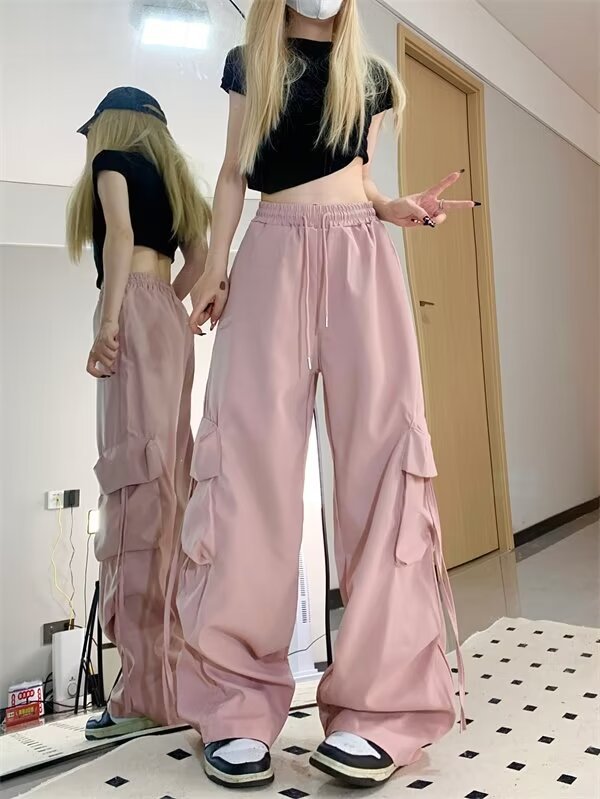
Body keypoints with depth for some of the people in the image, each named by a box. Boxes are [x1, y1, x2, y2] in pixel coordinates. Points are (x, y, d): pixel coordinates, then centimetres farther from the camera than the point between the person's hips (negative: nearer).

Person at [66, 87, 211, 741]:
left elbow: (120, 232, -9)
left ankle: (149, 686, -18)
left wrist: (109, 320, -15)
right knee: (166, 474, 4)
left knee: (136, 474, -16)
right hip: (170, 319, 8)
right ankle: (174, 657, 7)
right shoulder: (172, 178, 29)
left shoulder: (112, 159, 9)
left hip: (135, 311, -8)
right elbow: (198, 256, 18)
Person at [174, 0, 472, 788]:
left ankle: (381, 706, -12)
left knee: (381, 446, -14)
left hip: (360, 255, 2)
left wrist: (400, 210, 2)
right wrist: (215, 261, 3)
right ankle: (239, 706, -9)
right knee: (251, 449, -15)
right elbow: (235, 172, 14)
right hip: (275, 253, -1)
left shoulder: (370, 73, 23)